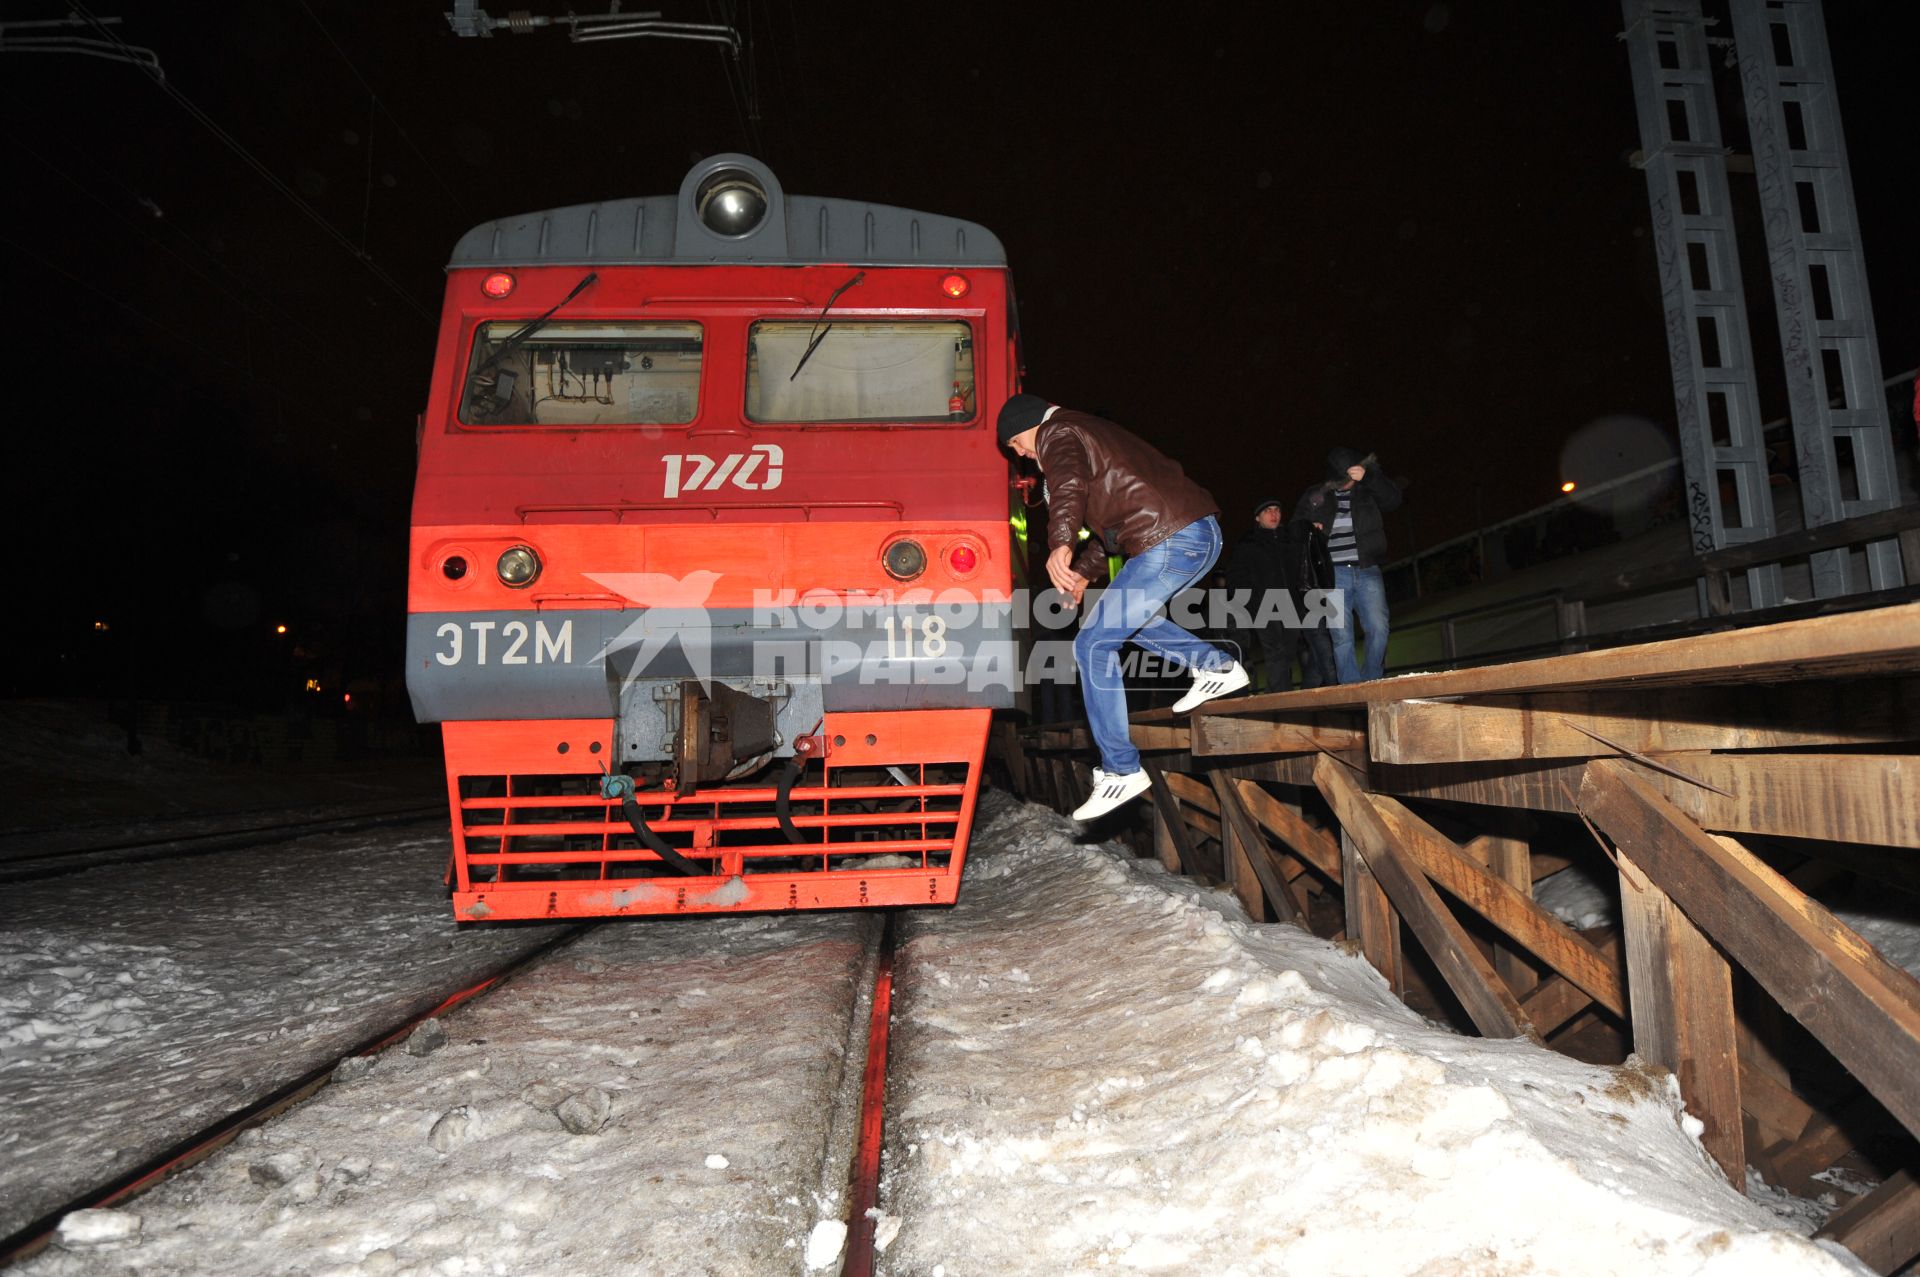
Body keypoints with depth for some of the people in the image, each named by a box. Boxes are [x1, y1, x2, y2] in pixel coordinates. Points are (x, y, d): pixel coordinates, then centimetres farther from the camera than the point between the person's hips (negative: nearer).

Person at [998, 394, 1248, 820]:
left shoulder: (1057, 433, 1)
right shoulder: (1091, 432, 32)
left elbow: (1069, 485, -24)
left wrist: (1059, 545, -41)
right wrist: (1083, 572, 39)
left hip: (1168, 543, -10)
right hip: (1203, 532, 10)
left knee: (1093, 645, -4)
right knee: (1124, 614, 30)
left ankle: (1121, 770, -3)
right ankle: (1216, 666, 20)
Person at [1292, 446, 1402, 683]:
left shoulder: (1368, 490, 10)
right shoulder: (1315, 495, 12)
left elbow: (1393, 499, -8)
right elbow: (1296, 526, 18)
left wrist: (1368, 477, -22)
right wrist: (1308, 527, -5)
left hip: (1367, 571, 0)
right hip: (1334, 574, 0)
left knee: (1378, 628, -9)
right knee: (1341, 636, -5)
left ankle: (1371, 682, 8)